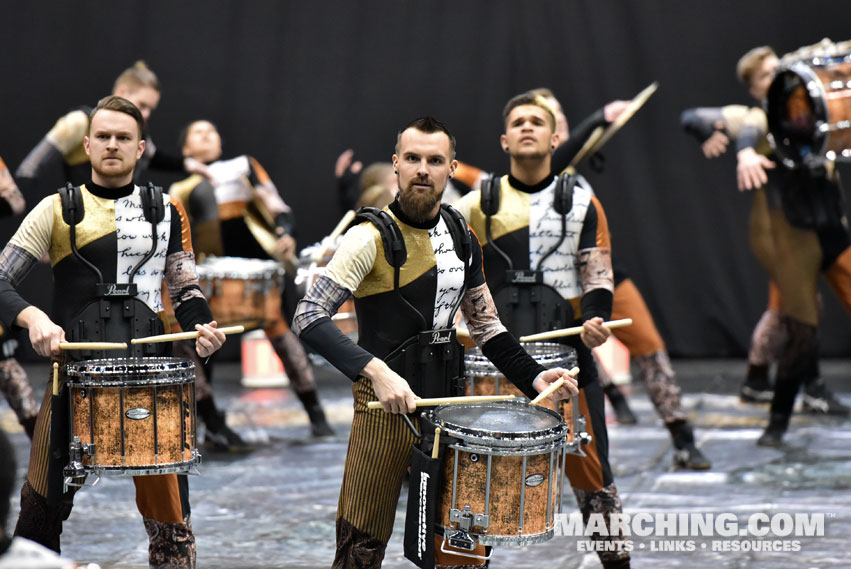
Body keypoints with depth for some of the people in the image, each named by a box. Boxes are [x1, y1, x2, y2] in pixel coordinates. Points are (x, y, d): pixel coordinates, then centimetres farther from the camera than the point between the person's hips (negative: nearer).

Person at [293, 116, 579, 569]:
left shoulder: (461, 237, 8)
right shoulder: (372, 238, -13)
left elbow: (483, 322, 18)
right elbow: (309, 318, -22)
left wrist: (533, 378, 5)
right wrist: (375, 372, -33)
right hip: (386, 407, -6)